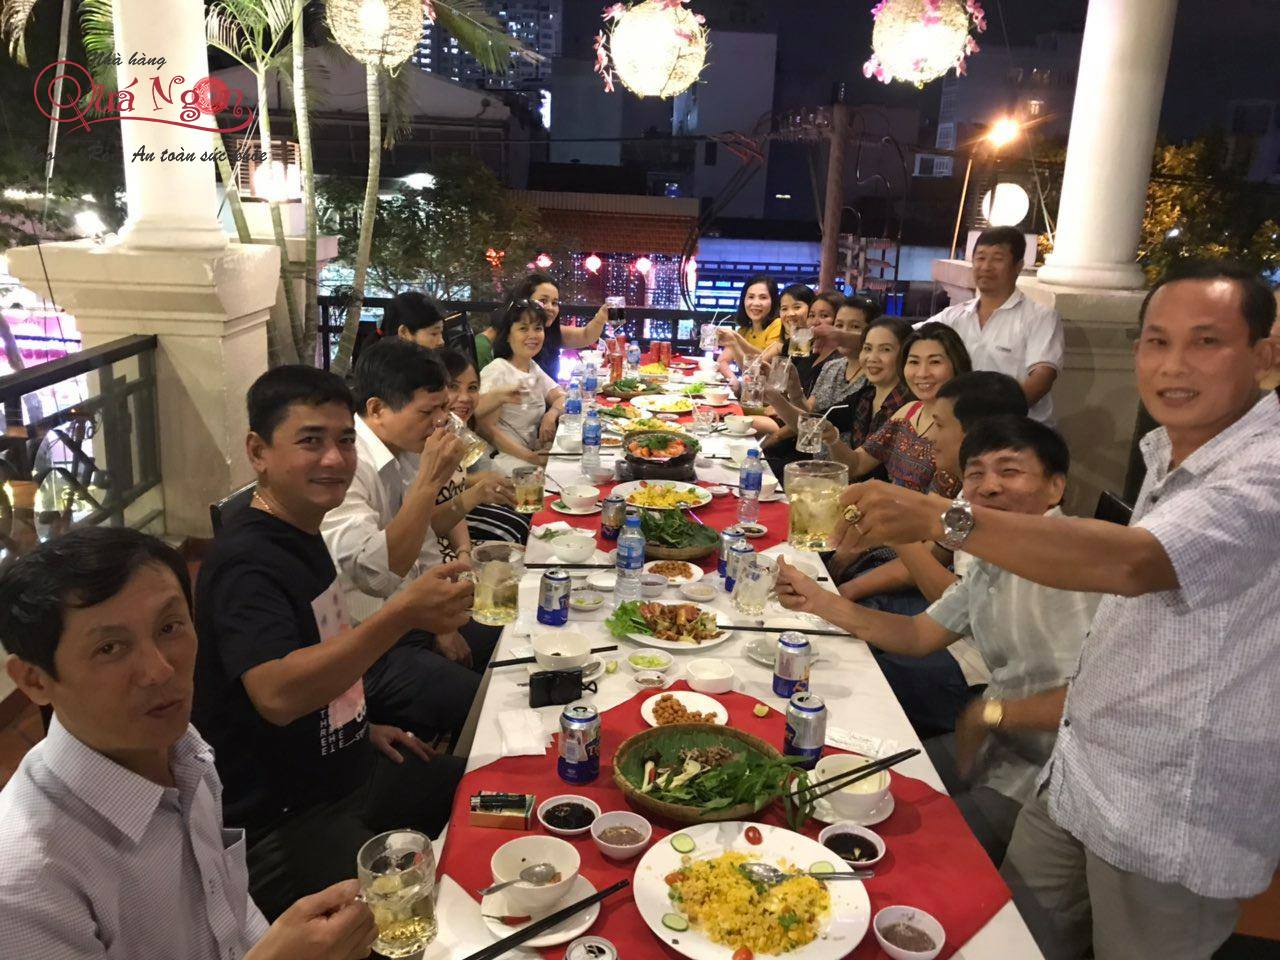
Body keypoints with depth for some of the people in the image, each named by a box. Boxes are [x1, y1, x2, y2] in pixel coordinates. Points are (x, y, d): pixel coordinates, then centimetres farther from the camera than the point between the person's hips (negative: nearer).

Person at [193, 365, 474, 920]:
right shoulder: (244, 562, -22)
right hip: (279, 822, -9)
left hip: (347, 774, 10)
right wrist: (403, 615, -45)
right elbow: (276, 695, -38)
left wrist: (359, 729, 12)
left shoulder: (302, 536, 8)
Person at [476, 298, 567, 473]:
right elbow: (486, 428, -16)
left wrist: (551, 414, -11)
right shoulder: (497, 372, -12)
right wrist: (529, 457, -23)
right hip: (504, 457, -8)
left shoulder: (534, 369, 13)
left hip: (533, 451, 8)